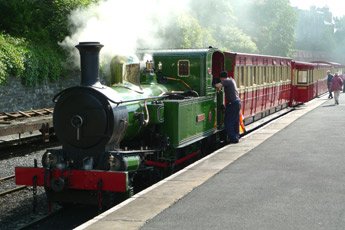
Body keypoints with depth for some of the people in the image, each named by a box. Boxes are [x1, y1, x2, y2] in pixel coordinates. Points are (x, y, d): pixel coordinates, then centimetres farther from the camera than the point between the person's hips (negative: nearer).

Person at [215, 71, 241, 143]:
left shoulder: (226, 81, -10)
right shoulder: (231, 80, 16)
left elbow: (217, 85, -25)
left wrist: (218, 87, -3)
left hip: (232, 103, -9)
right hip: (238, 102, 9)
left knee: (228, 121, -5)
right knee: (235, 121, 17)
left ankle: (233, 138, -7)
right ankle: (236, 136, 25)